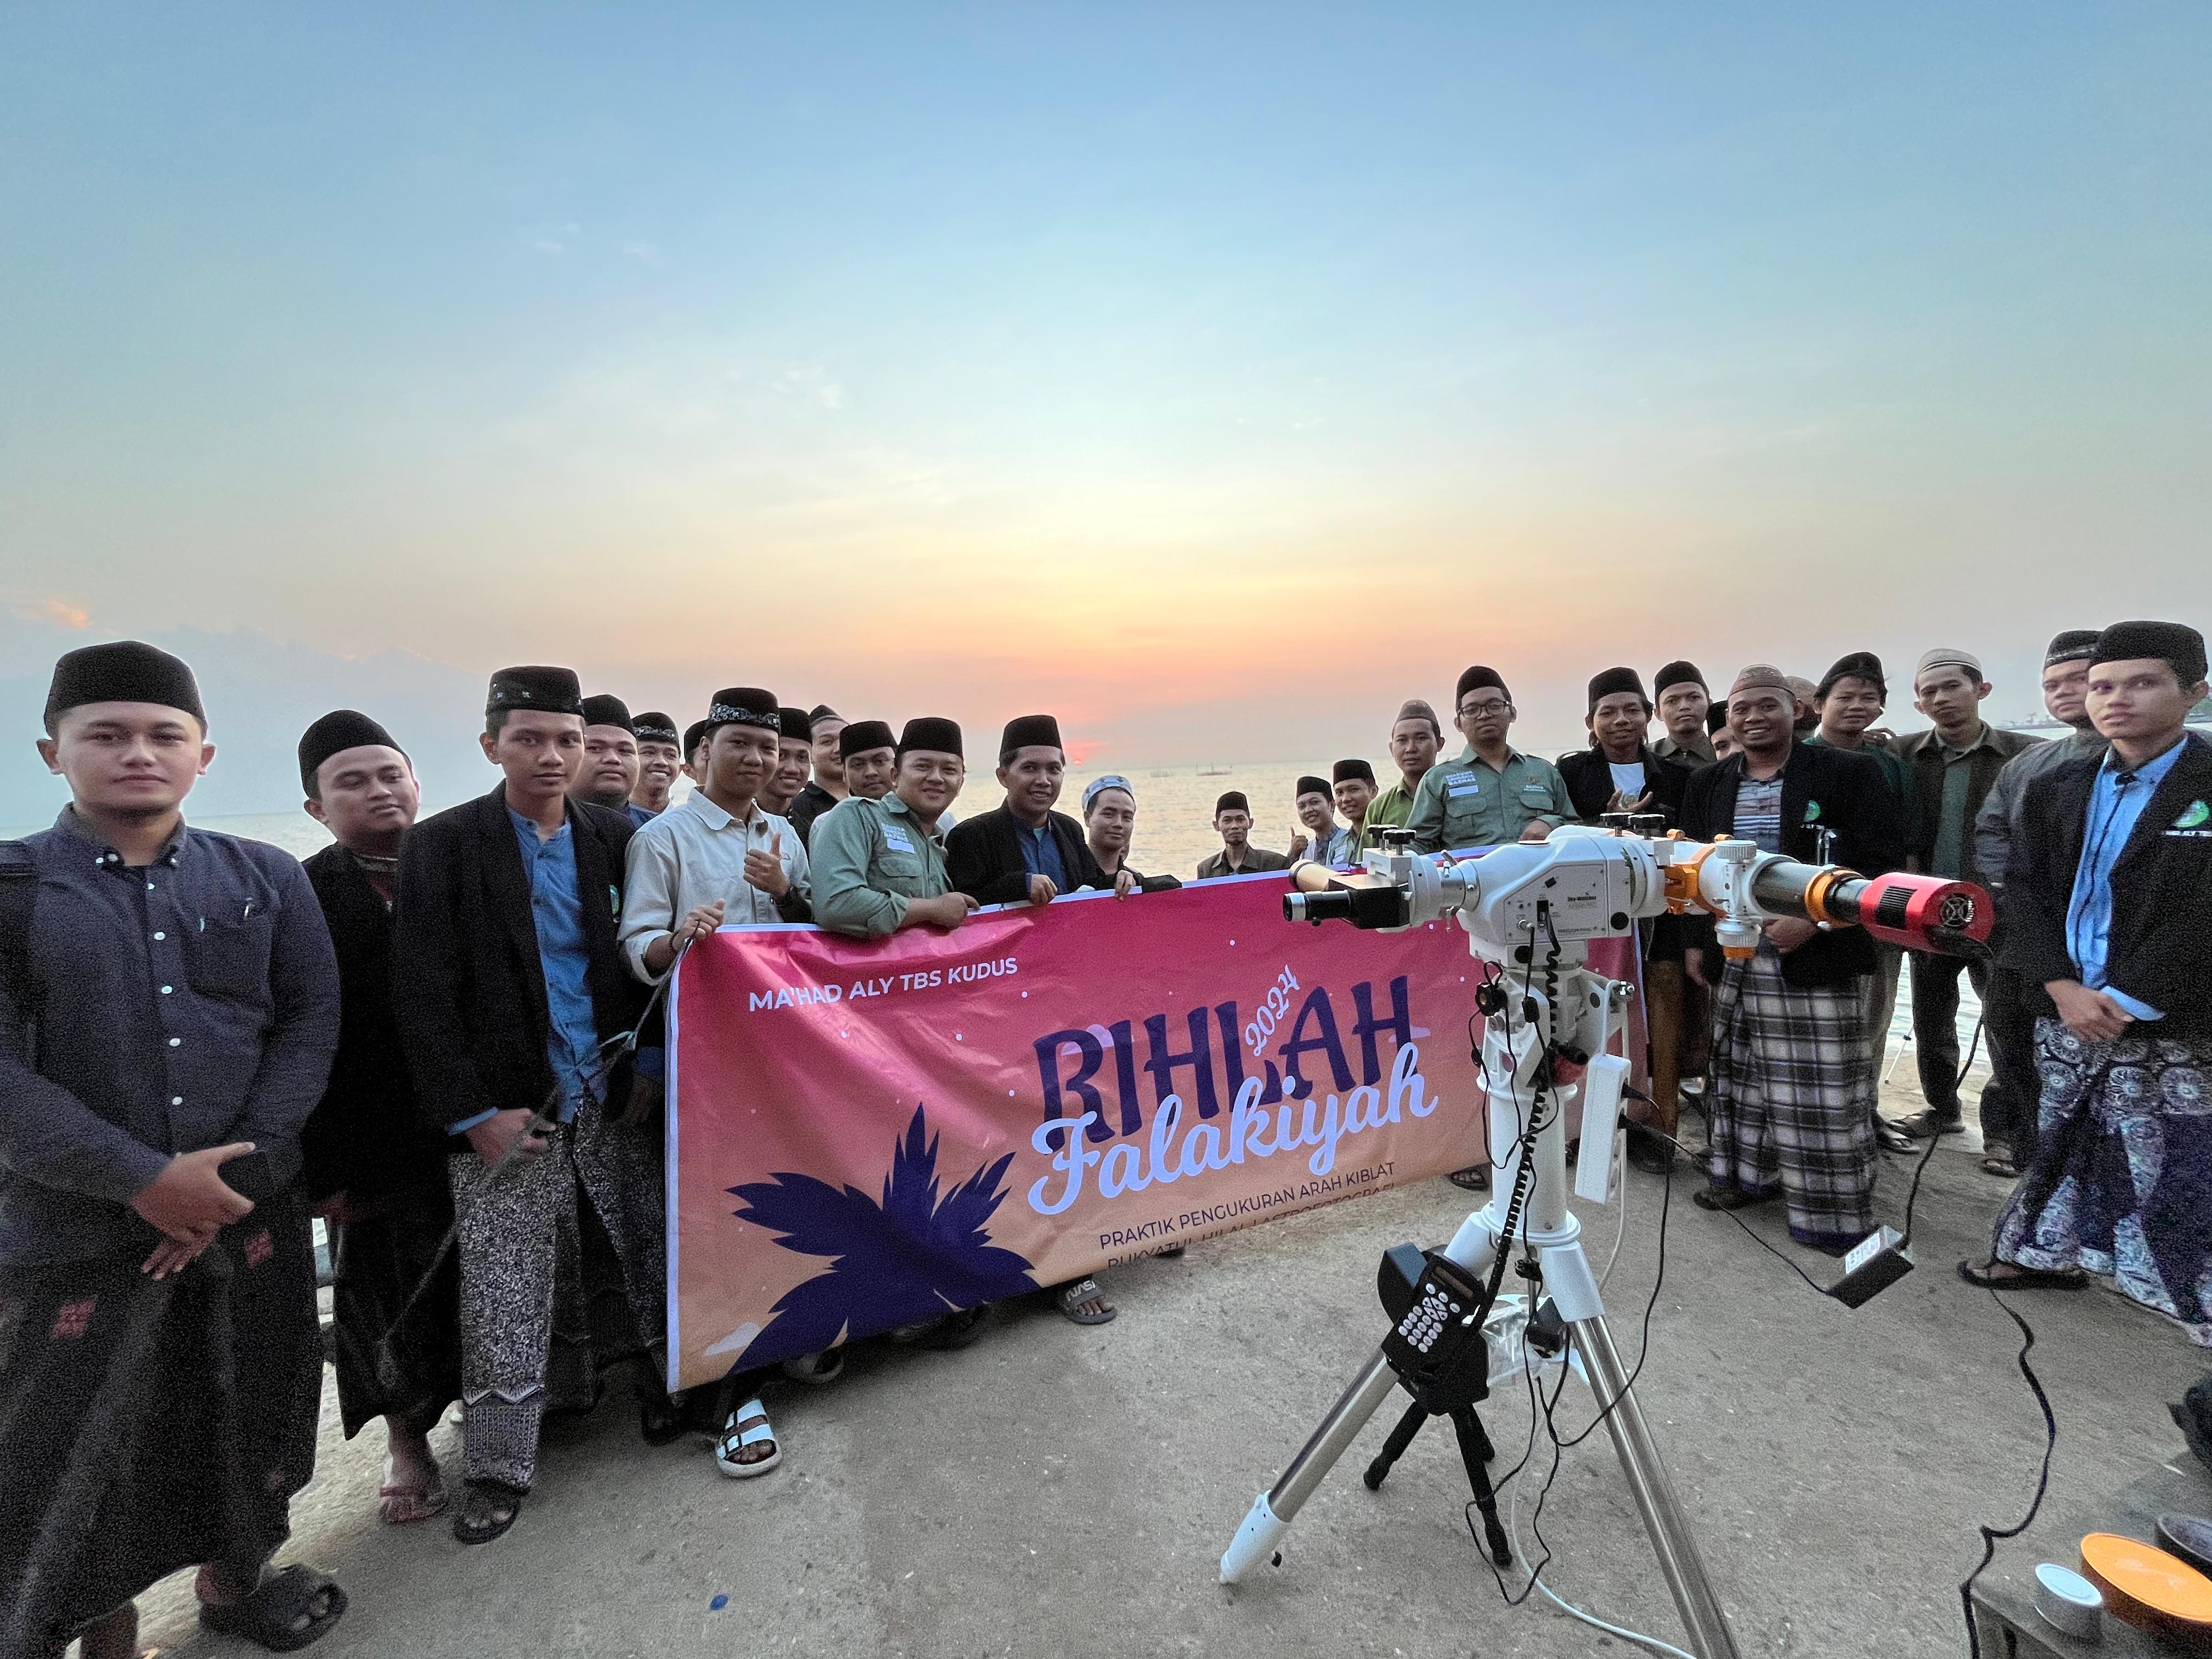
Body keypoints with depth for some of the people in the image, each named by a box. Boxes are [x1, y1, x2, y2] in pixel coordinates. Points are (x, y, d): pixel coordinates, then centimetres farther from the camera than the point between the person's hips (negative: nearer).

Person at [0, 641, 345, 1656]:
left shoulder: (269, 879, 3)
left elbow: (310, 1024, -1)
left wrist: (238, 1171, -11)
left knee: (250, 1417, 16)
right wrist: (144, 1178, -17)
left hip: (254, 1214, 2)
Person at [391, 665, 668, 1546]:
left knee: (652, 1257, 10)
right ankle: (499, 1468, 24)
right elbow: (423, 997, -7)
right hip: (506, 1109, -2)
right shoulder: (441, 845, -4)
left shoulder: (615, 836, 3)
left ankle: (667, 1389, 32)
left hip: (614, 1099, 3)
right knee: (501, 1295, 6)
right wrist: (472, 1112, -11)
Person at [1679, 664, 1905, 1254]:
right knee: (1741, 1069, 13)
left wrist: (1814, 919, -17)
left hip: (1816, 958, -4)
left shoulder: (1848, 772, -4)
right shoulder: (1707, 784, 10)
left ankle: (1833, 1208, 11)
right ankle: (1750, 1172, 29)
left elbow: (1882, 861, -8)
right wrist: (1695, 941, 12)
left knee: (1822, 1082, -1)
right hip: (1734, 957, 5)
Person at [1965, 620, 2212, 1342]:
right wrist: (2062, 988, -12)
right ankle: (2051, 1252, 34)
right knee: (2064, 1142, 18)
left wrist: (2127, 1002, -18)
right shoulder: (2053, 790, 5)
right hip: (2067, 1011, 4)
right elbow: (2024, 892, 1)